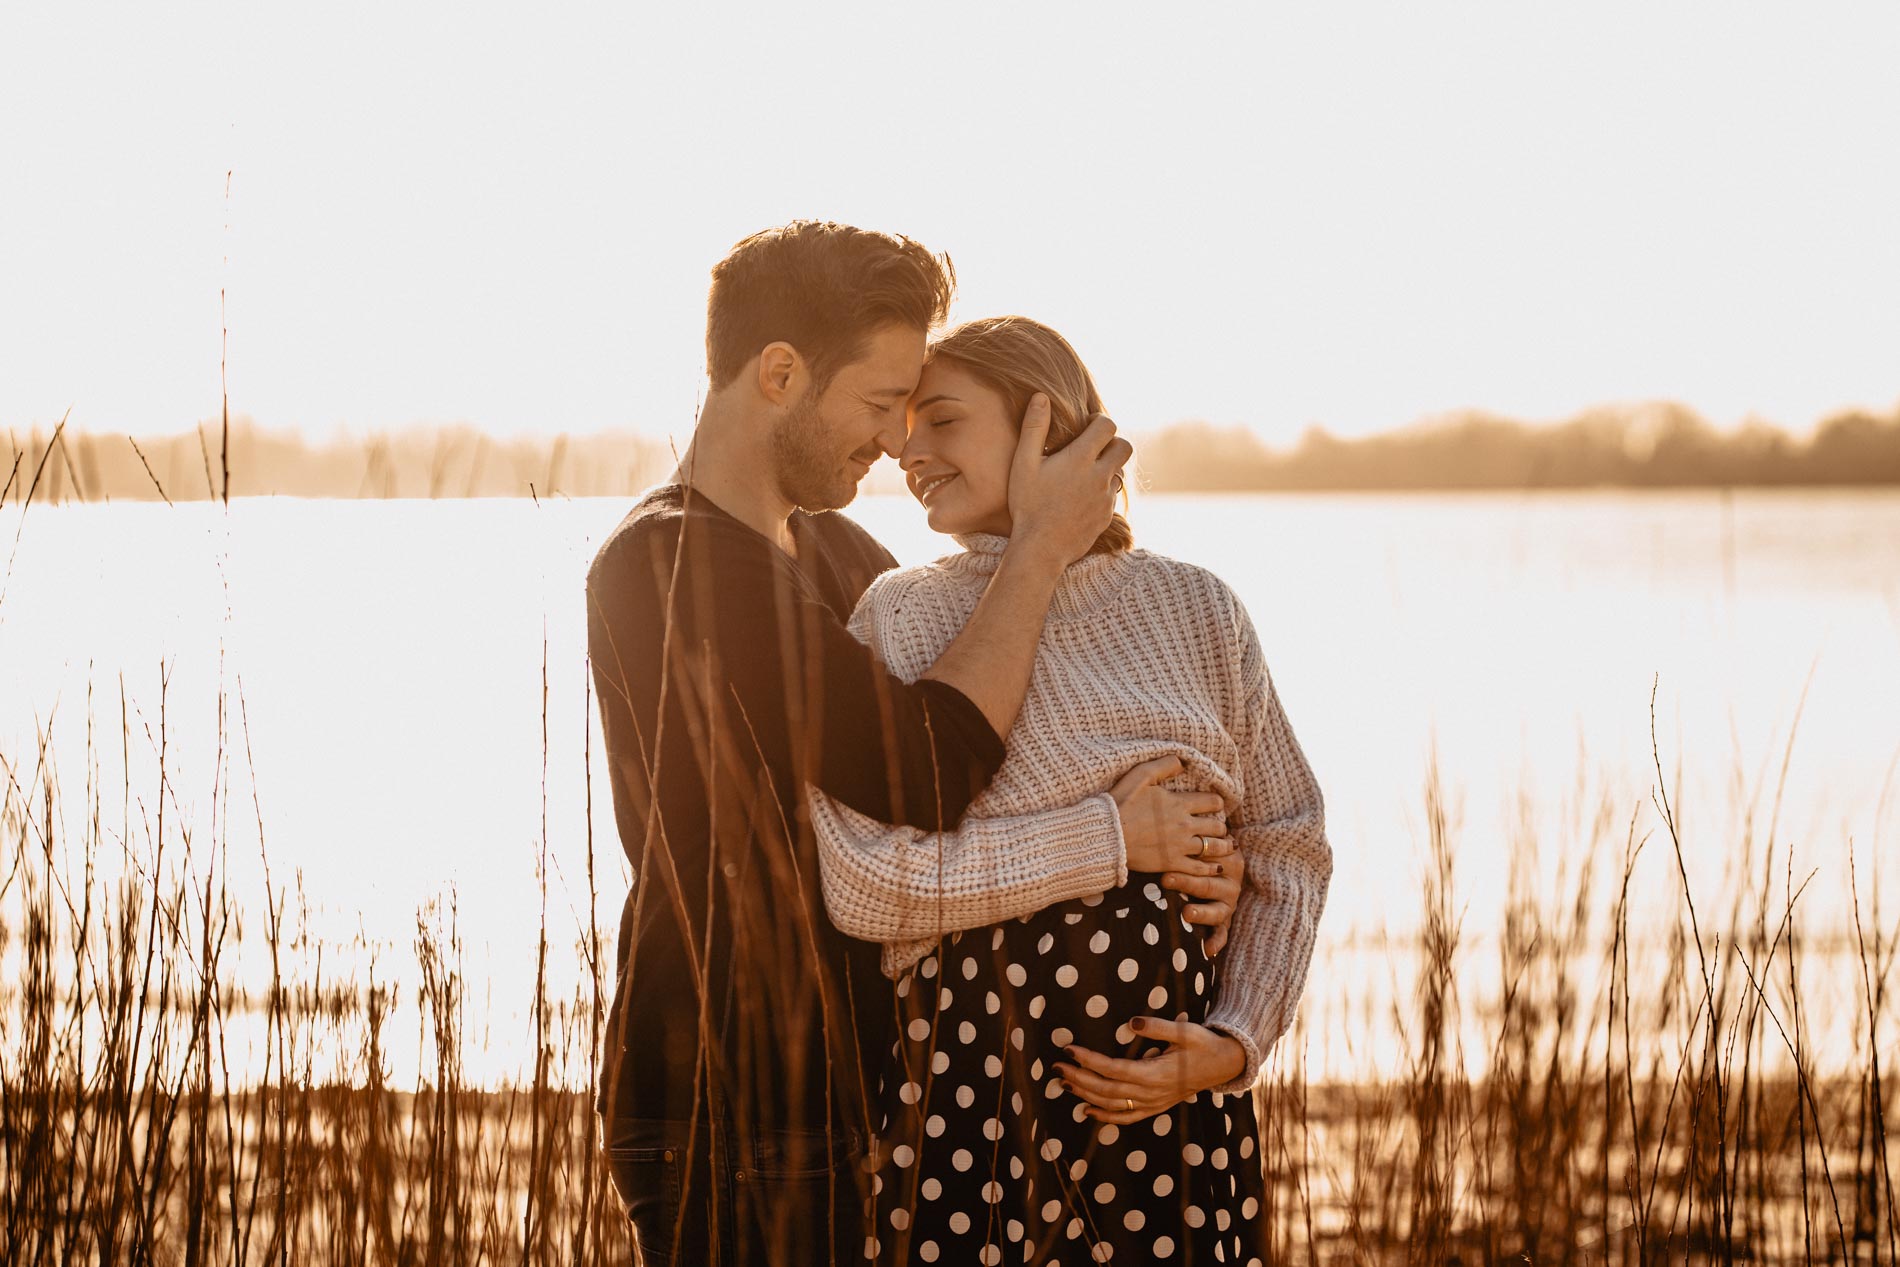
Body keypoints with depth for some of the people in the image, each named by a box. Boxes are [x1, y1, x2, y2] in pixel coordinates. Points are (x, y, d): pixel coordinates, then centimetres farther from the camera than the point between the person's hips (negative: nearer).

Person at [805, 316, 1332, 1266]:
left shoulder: (1194, 608, 6)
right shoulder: (897, 615, 2)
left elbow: (1289, 850, 10)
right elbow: (868, 885, -10)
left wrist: (1233, 1044, -5)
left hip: (1170, 1083, 1)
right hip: (969, 1079, -1)